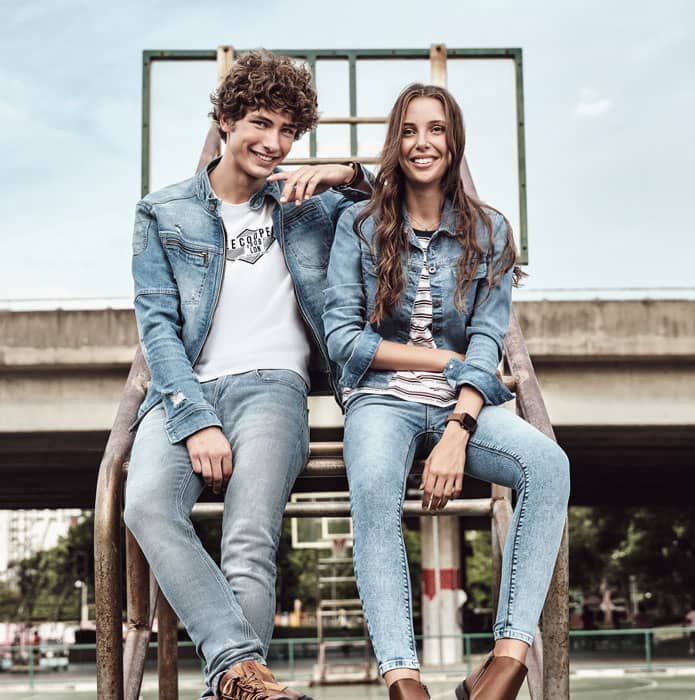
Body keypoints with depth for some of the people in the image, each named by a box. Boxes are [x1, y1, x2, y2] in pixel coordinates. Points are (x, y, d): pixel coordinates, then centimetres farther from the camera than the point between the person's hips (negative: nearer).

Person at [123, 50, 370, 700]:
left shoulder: (308, 203, 17)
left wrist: (348, 174, 0)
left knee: (250, 541, -27)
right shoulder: (163, 213, 14)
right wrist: (196, 421, -12)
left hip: (270, 384, 0)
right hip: (183, 388, 0)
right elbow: (157, 323, 4)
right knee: (147, 507, -32)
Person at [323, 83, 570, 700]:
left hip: (464, 402, 2)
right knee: (374, 486, -36)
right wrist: (447, 359, -6)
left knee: (549, 463, -30)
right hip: (381, 399, -1)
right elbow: (342, 338, -2)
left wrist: (457, 433, -18)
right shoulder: (359, 226, 7)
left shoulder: (489, 232, 9)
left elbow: (487, 346, -2)